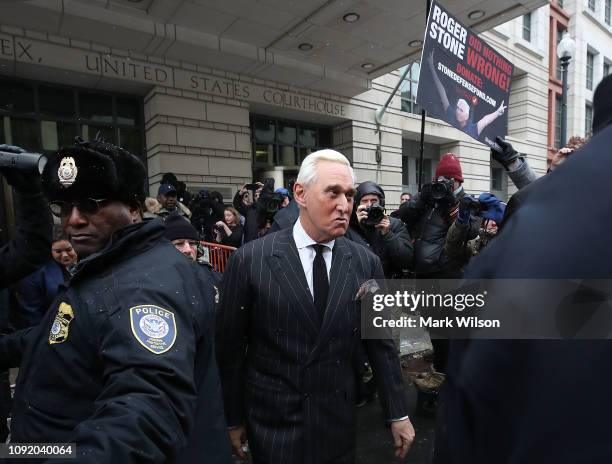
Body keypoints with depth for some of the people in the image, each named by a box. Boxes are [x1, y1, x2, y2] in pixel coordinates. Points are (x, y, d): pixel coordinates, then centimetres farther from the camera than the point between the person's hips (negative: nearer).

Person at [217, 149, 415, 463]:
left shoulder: (366, 263, -6)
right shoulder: (250, 260, -15)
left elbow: (380, 343, 1)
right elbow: (230, 348, -7)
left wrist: (398, 414, 5)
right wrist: (234, 419, 1)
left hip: (339, 422, 3)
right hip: (272, 422, -2)